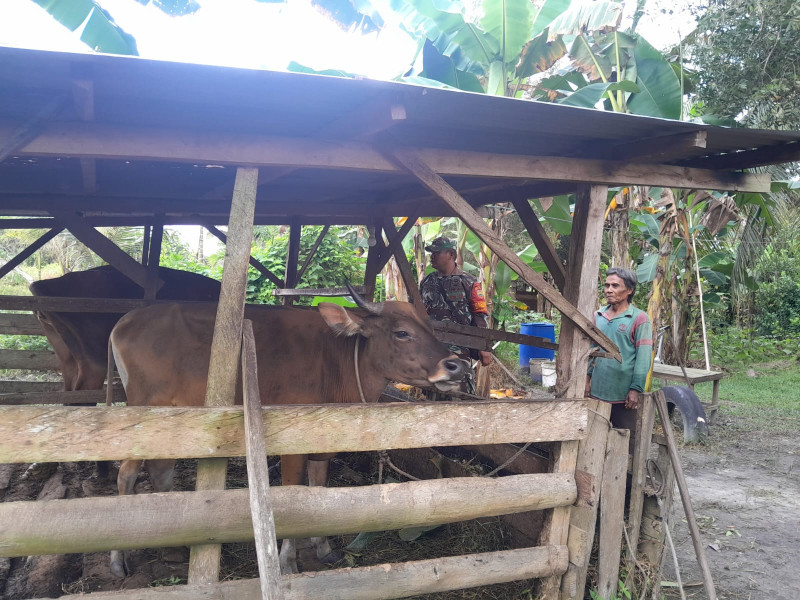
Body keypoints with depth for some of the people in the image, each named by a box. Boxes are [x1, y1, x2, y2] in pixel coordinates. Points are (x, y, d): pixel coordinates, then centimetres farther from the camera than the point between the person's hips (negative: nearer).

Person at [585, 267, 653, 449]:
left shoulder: (639, 318, -8)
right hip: (597, 391, 5)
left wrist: (636, 389, -13)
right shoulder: (598, 316, 7)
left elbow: (643, 357, -10)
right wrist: (587, 378, 9)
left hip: (623, 394, -5)